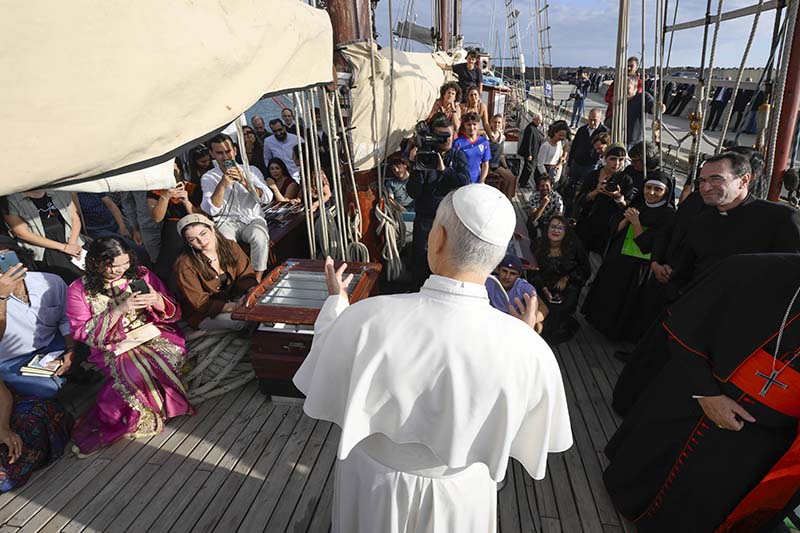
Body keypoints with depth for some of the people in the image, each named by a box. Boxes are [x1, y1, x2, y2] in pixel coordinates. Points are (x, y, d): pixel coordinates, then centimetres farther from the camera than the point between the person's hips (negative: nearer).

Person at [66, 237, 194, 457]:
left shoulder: (141, 274, 5)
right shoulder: (79, 290, 1)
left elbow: (173, 314, 7)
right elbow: (82, 333, -6)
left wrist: (158, 301, -17)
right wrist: (118, 310, -17)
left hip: (153, 335, 2)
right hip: (112, 348, -2)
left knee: (172, 356, -30)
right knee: (135, 371, -34)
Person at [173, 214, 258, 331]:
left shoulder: (230, 246, -6)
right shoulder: (184, 265, -20)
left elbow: (245, 275, -3)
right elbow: (200, 303, -20)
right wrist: (234, 307, -36)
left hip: (232, 298, 5)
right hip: (203, 314, -4)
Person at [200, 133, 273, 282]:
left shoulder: (251, 171, 6)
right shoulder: (208, 178, 6)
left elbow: (267, 197, -7)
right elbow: (211, 210, -7)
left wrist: (244, 181, -20)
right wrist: (222, 185, -19)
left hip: (252, 219, 0)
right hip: (226, 221, 0)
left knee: (260, 237, -33)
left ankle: (258, 280, -20)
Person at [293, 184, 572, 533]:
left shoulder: (365, 319, -32)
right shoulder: (529, 350, -30)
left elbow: (321, 390, -11)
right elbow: (534, 433, -9)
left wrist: (336, 301, 2)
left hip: (374, 485, 0)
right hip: (458, 496, 1)